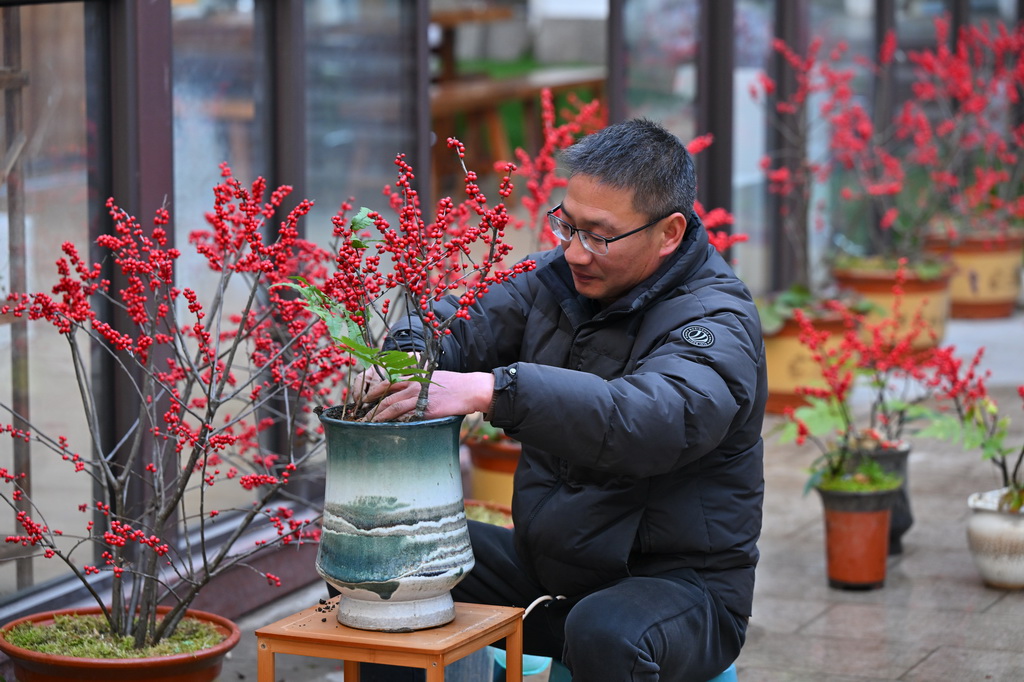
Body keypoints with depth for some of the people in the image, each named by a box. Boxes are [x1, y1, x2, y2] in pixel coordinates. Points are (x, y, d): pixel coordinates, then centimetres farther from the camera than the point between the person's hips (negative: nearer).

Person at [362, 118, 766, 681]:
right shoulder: (560, 275, 5)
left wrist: (492, 390, -48)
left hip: (679, 582, -7)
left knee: (604, 634, -39)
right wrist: (408, 355, -20)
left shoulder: (715, 325, -19)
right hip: (547, 566, 7)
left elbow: (653, 421, -39)